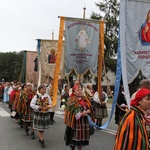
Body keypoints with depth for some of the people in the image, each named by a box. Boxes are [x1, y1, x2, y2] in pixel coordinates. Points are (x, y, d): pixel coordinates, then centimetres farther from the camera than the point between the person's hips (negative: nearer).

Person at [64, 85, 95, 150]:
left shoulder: (85, 99, 10)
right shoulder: (72, 101, -7)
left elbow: (90, 108, 10)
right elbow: (71, 111, -14)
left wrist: (87, 112, -12)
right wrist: (81, 114, -18)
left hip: (84, 121, 5)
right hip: (75, 121, -5)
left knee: (82, 136, 10)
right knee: (74, 137, 1)